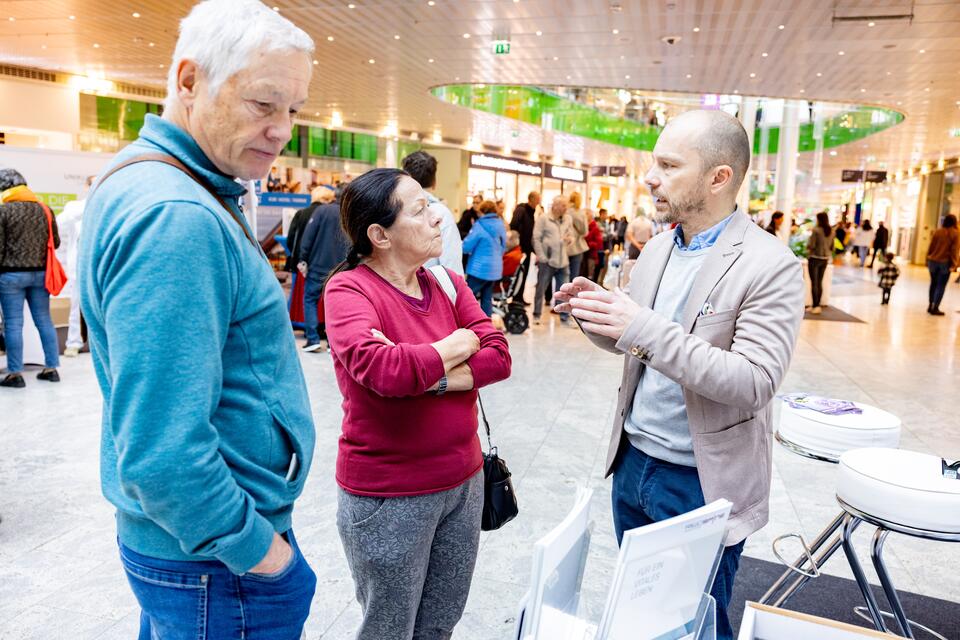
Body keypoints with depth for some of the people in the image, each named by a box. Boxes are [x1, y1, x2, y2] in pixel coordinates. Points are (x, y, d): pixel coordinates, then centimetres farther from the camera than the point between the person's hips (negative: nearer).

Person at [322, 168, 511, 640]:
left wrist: (424, 376, -21)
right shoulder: (349, 290, -15)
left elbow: (499, 357, -7)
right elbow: (380, 370, -32)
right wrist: (454, 347, -15)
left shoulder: (448, 283, 3)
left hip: (464, 481, 6)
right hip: (388, 496, -5)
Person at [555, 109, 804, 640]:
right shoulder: (657, 248, 4)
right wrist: (594, 311, -8)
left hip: (700, 482, -6)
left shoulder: (771, 267, -17)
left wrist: (646, 328, -32)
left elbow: (754, 383, -25)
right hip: (632, 460, 6)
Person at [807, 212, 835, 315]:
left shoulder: (816, 230, -15)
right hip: (825, 259, 6)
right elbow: (832, 246, 12)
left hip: (815, 258, -6)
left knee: (814, 282, -3)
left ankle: (816, 306, -6)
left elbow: (811, 245, -15)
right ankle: (816, 305, 16)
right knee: (819, 282, 12)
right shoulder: (831, 231, 6)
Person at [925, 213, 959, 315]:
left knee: (933, 283, 15)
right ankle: (935, 308, -1)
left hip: (933, 261, 3)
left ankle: (931, 306, 18)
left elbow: (931, 247, 4)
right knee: (941, 286, 2)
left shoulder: (937, 231, 2)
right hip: (945, 262, -3)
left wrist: (928, 259, 12)